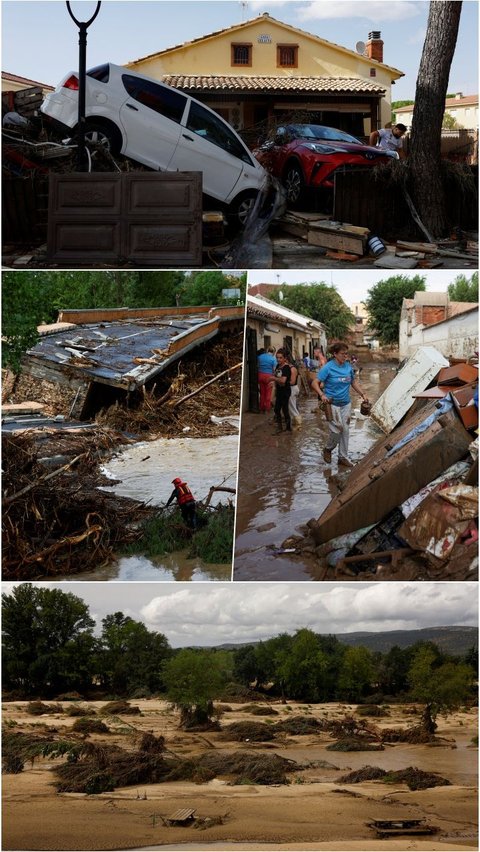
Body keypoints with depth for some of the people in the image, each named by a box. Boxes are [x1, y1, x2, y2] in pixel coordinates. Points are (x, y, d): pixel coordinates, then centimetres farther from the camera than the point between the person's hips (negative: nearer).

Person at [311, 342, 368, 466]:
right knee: (336, 430, -11)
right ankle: (328, 449, 17)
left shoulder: (348, 366, 4)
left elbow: (353, 382, 19)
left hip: (346, 404, 6)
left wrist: (362, 394, 10)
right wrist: (322, 395, -27)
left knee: (345, 430, 8)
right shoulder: (328, 367, -13)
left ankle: (343, 457, 18)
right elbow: (315, 383, -13)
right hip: (332, 404, -5)